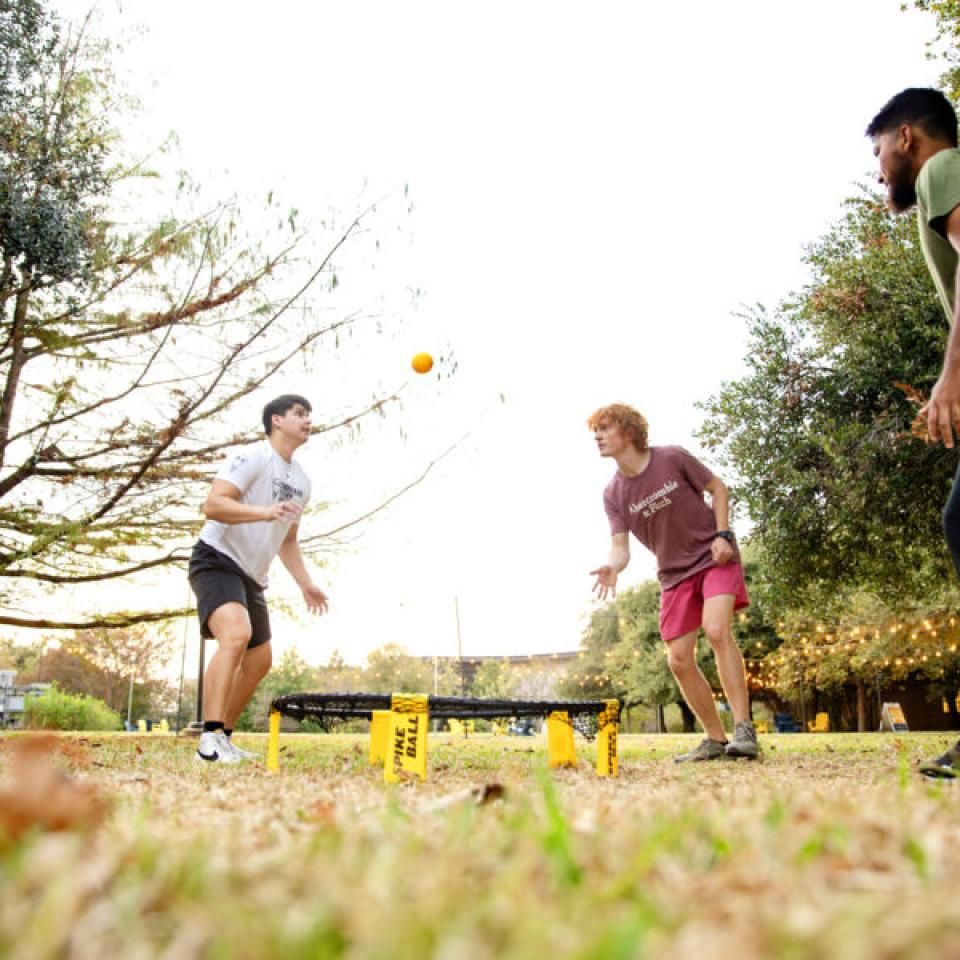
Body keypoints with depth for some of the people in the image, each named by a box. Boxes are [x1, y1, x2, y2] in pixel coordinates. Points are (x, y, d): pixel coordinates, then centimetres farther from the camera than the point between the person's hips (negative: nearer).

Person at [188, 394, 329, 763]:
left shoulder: (302, 481, 15)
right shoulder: (251, 457, -11)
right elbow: (212, 504, -25)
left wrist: (305, 583, 15)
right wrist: (266, 512, -38)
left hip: (252, 577, 10)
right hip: (216, 561, -9)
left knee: (260, 659, 10)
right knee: (236, 635, -31)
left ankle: (222, 739, 21)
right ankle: (210, 740, -34)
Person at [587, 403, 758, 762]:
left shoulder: (673, 458, -11)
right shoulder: (613, 494, -2)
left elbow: (717, 488, 0)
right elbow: (621, 546, -9)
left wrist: (721, 534, -12)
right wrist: (612, 567, -32)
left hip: (715, 557, -4)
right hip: (674, 574, 5)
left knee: (717, 630, -27)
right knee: (679, 660, -1)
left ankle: (743, 729, -21)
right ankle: (716, 740, 14)